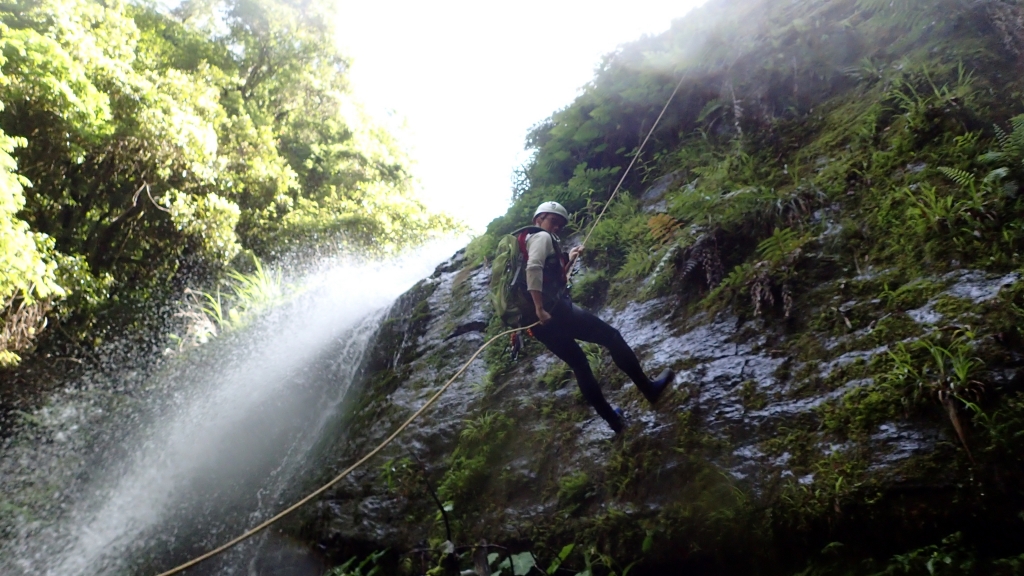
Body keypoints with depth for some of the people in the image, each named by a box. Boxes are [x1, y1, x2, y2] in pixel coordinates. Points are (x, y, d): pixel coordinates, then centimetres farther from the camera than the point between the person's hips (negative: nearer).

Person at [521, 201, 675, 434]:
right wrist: (540, 308, -25)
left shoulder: (528, 241, 28)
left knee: (578, 364, 18)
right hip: (552, 309, -10)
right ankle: (649, 388, 12)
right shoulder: (542, 237, -1)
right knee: (611, 337, 4)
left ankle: (613, 419, 24)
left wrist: (568, 261, 26)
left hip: (538, 322, 10)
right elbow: (534, 269, -21)